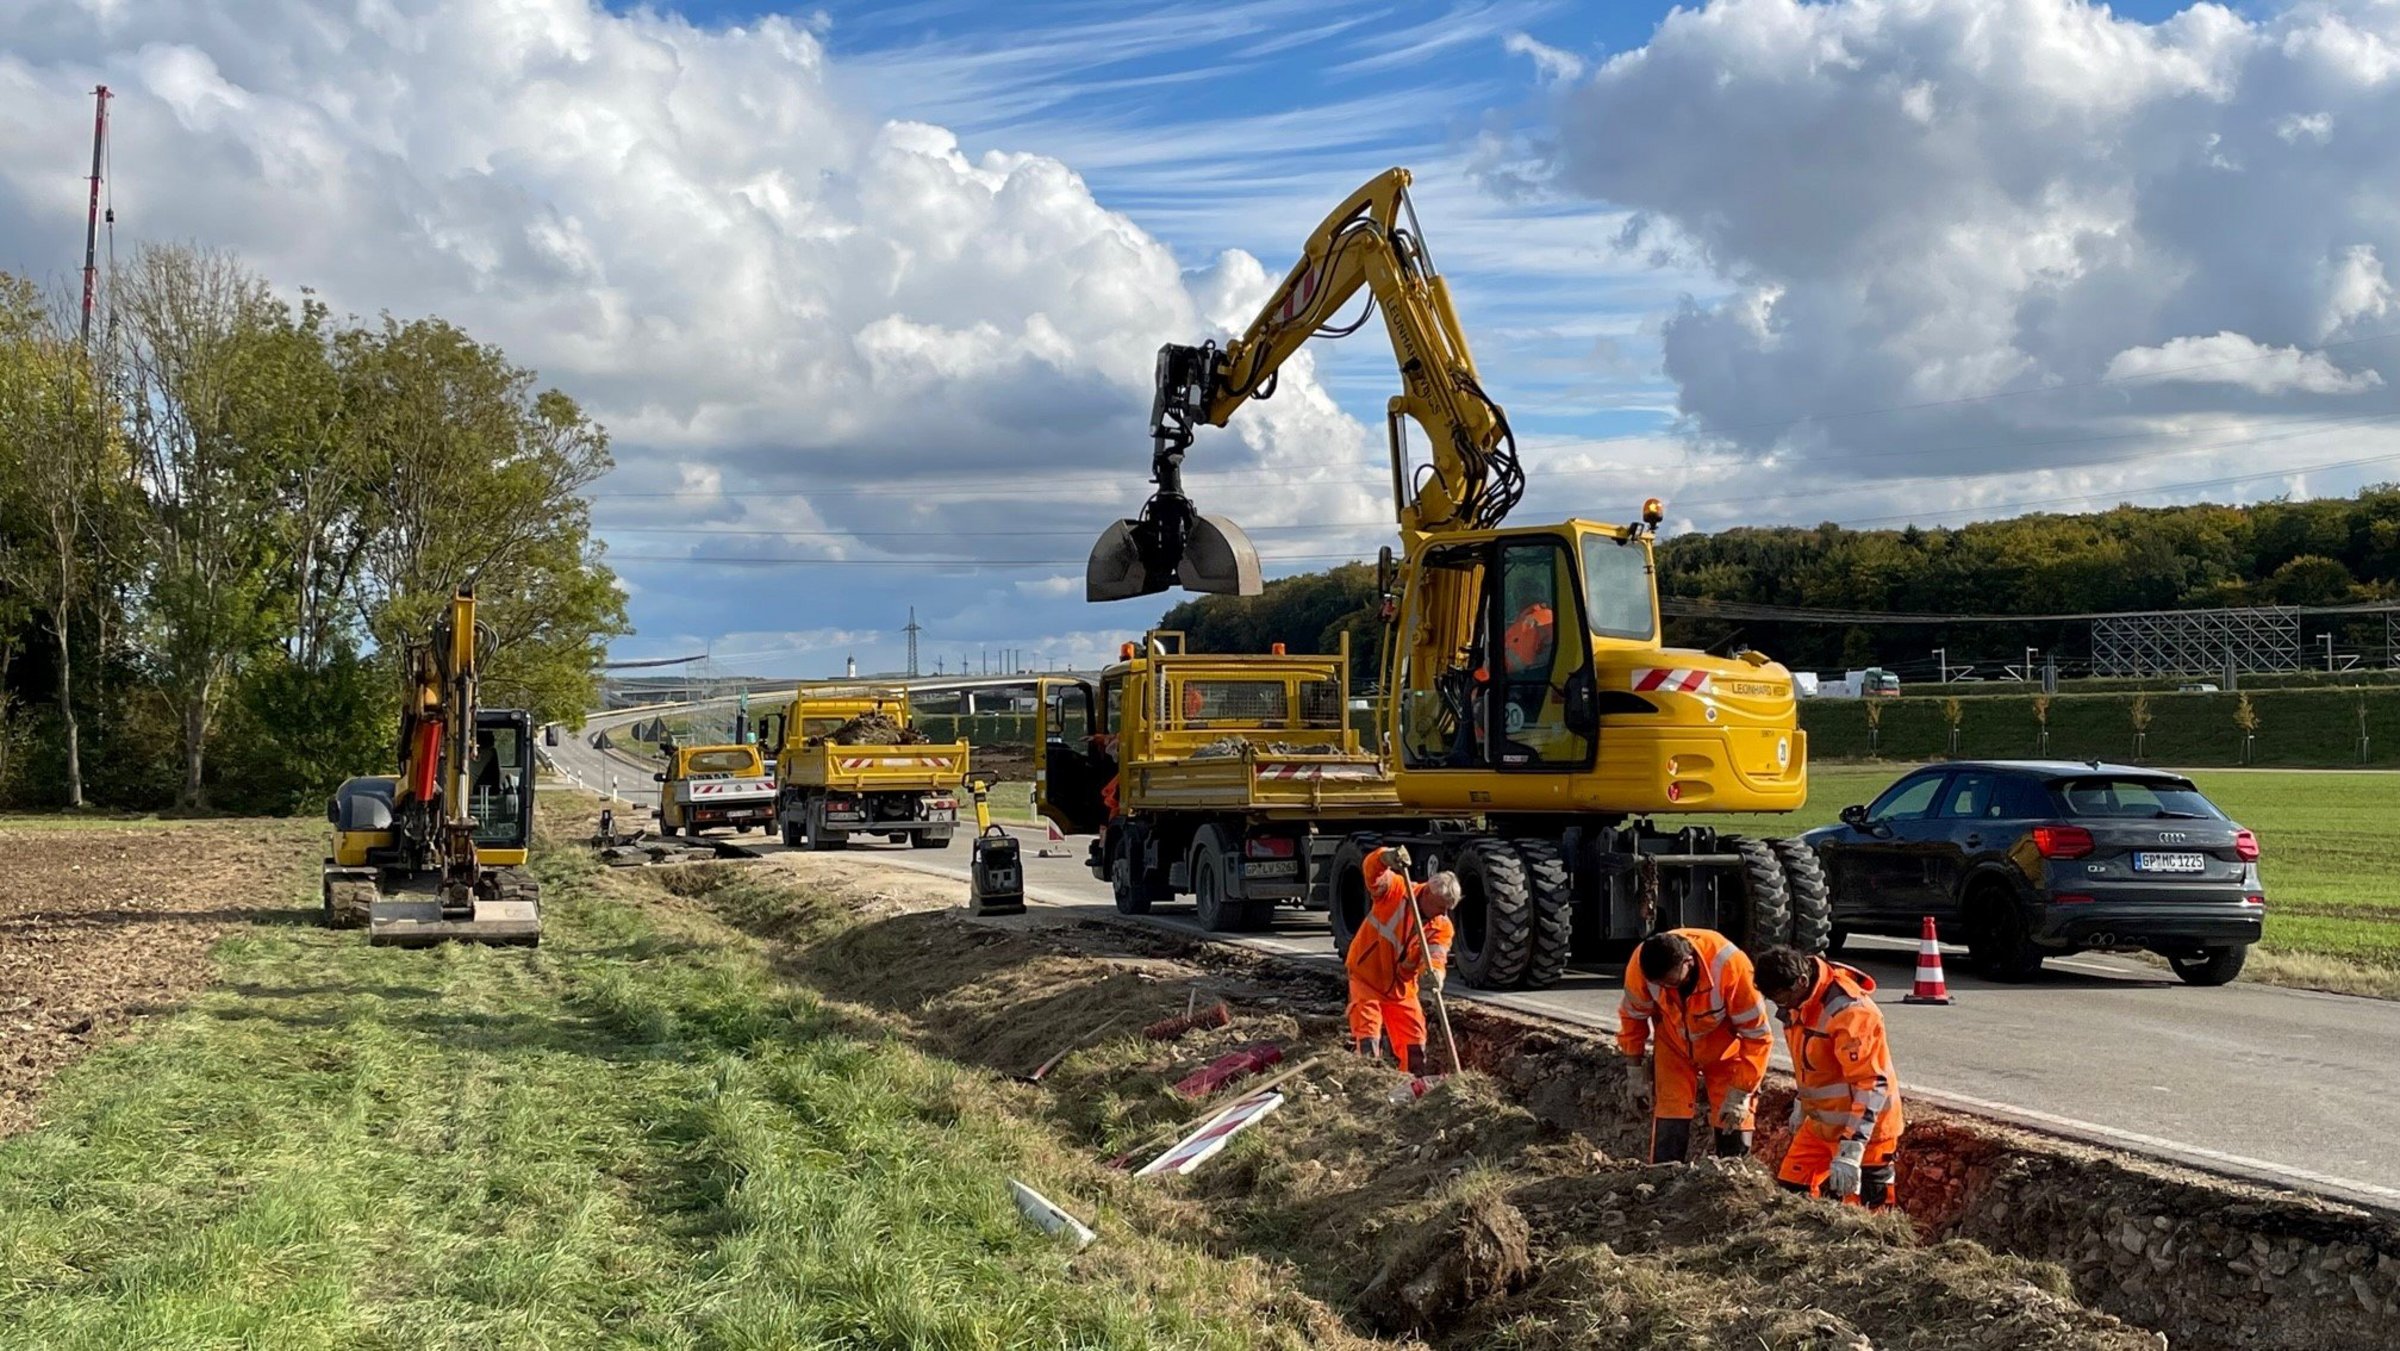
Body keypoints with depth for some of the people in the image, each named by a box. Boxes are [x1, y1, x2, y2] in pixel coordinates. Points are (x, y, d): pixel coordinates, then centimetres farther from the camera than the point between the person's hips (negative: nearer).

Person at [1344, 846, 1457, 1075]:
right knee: (1367, 1033, -12)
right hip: (1367, 977, -4)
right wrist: (1385, 858, -56)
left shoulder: (1442, 927, -8)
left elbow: (1436, 956, -22)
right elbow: (1373, 869, -32)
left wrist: (1435, 972, -46)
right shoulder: (1396, 890, -17)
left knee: (1414, 1039, 7)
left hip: (1401, 986, 4)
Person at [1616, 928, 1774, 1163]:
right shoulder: (1640, 967, -28)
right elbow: (1632, 1015, -5)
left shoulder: (1730, 966, -35)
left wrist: (1740, 1094, -23)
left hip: (1725, 1052, -1)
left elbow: (1757, 1035, -24)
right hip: (1674, 1050, 1)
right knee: (1668, 1138, -9)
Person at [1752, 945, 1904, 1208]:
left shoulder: (1850, 1013, -27)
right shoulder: (1799, 1003, 1)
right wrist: (1800, 1107, 27)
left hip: (1862, 1128, -9)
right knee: (1790, 1191, 9)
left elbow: (1872, 1085, -28)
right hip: (1820, 1124, 9)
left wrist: (1850, 1152, -31)